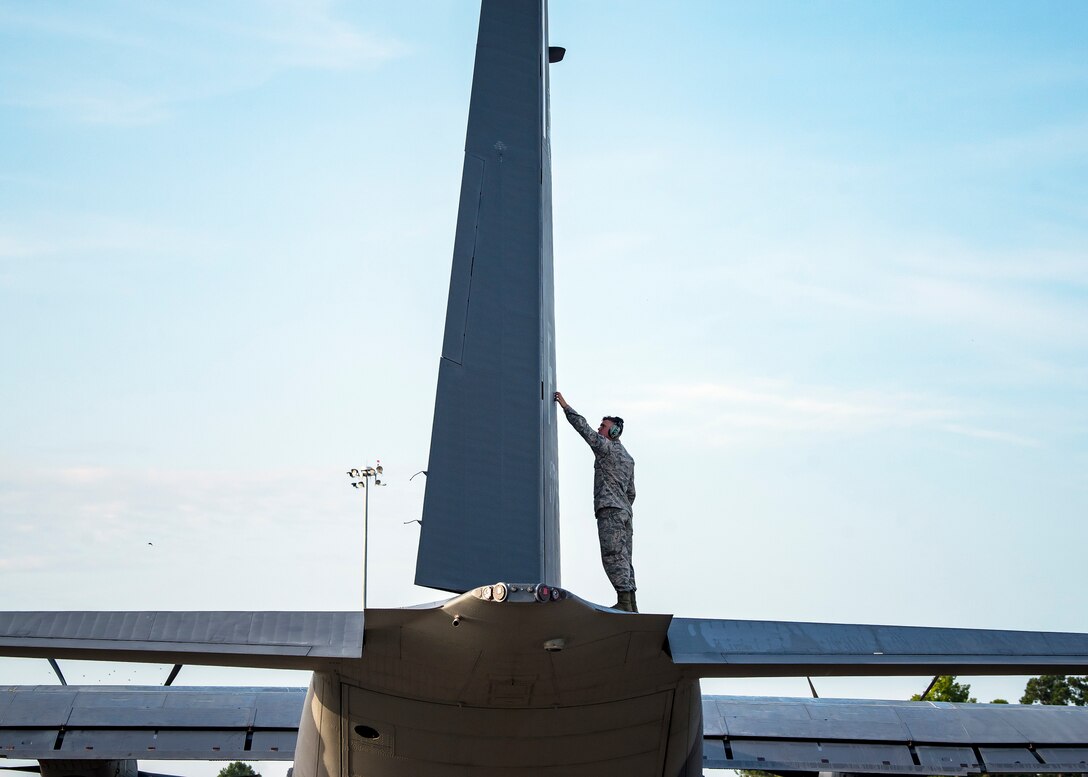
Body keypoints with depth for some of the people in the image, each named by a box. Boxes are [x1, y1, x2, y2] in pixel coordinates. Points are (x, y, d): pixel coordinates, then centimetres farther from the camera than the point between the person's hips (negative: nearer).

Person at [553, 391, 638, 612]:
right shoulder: (628, 458, 23)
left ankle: (624, 602, -16)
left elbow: (583, 427, -9)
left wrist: (565, 405, -3)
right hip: (625, 511, 9)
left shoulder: (606, 447, -2)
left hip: (609, 510, -9)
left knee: (613, 557, -11)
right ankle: (631, 605, 5)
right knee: (623, 558, 7)